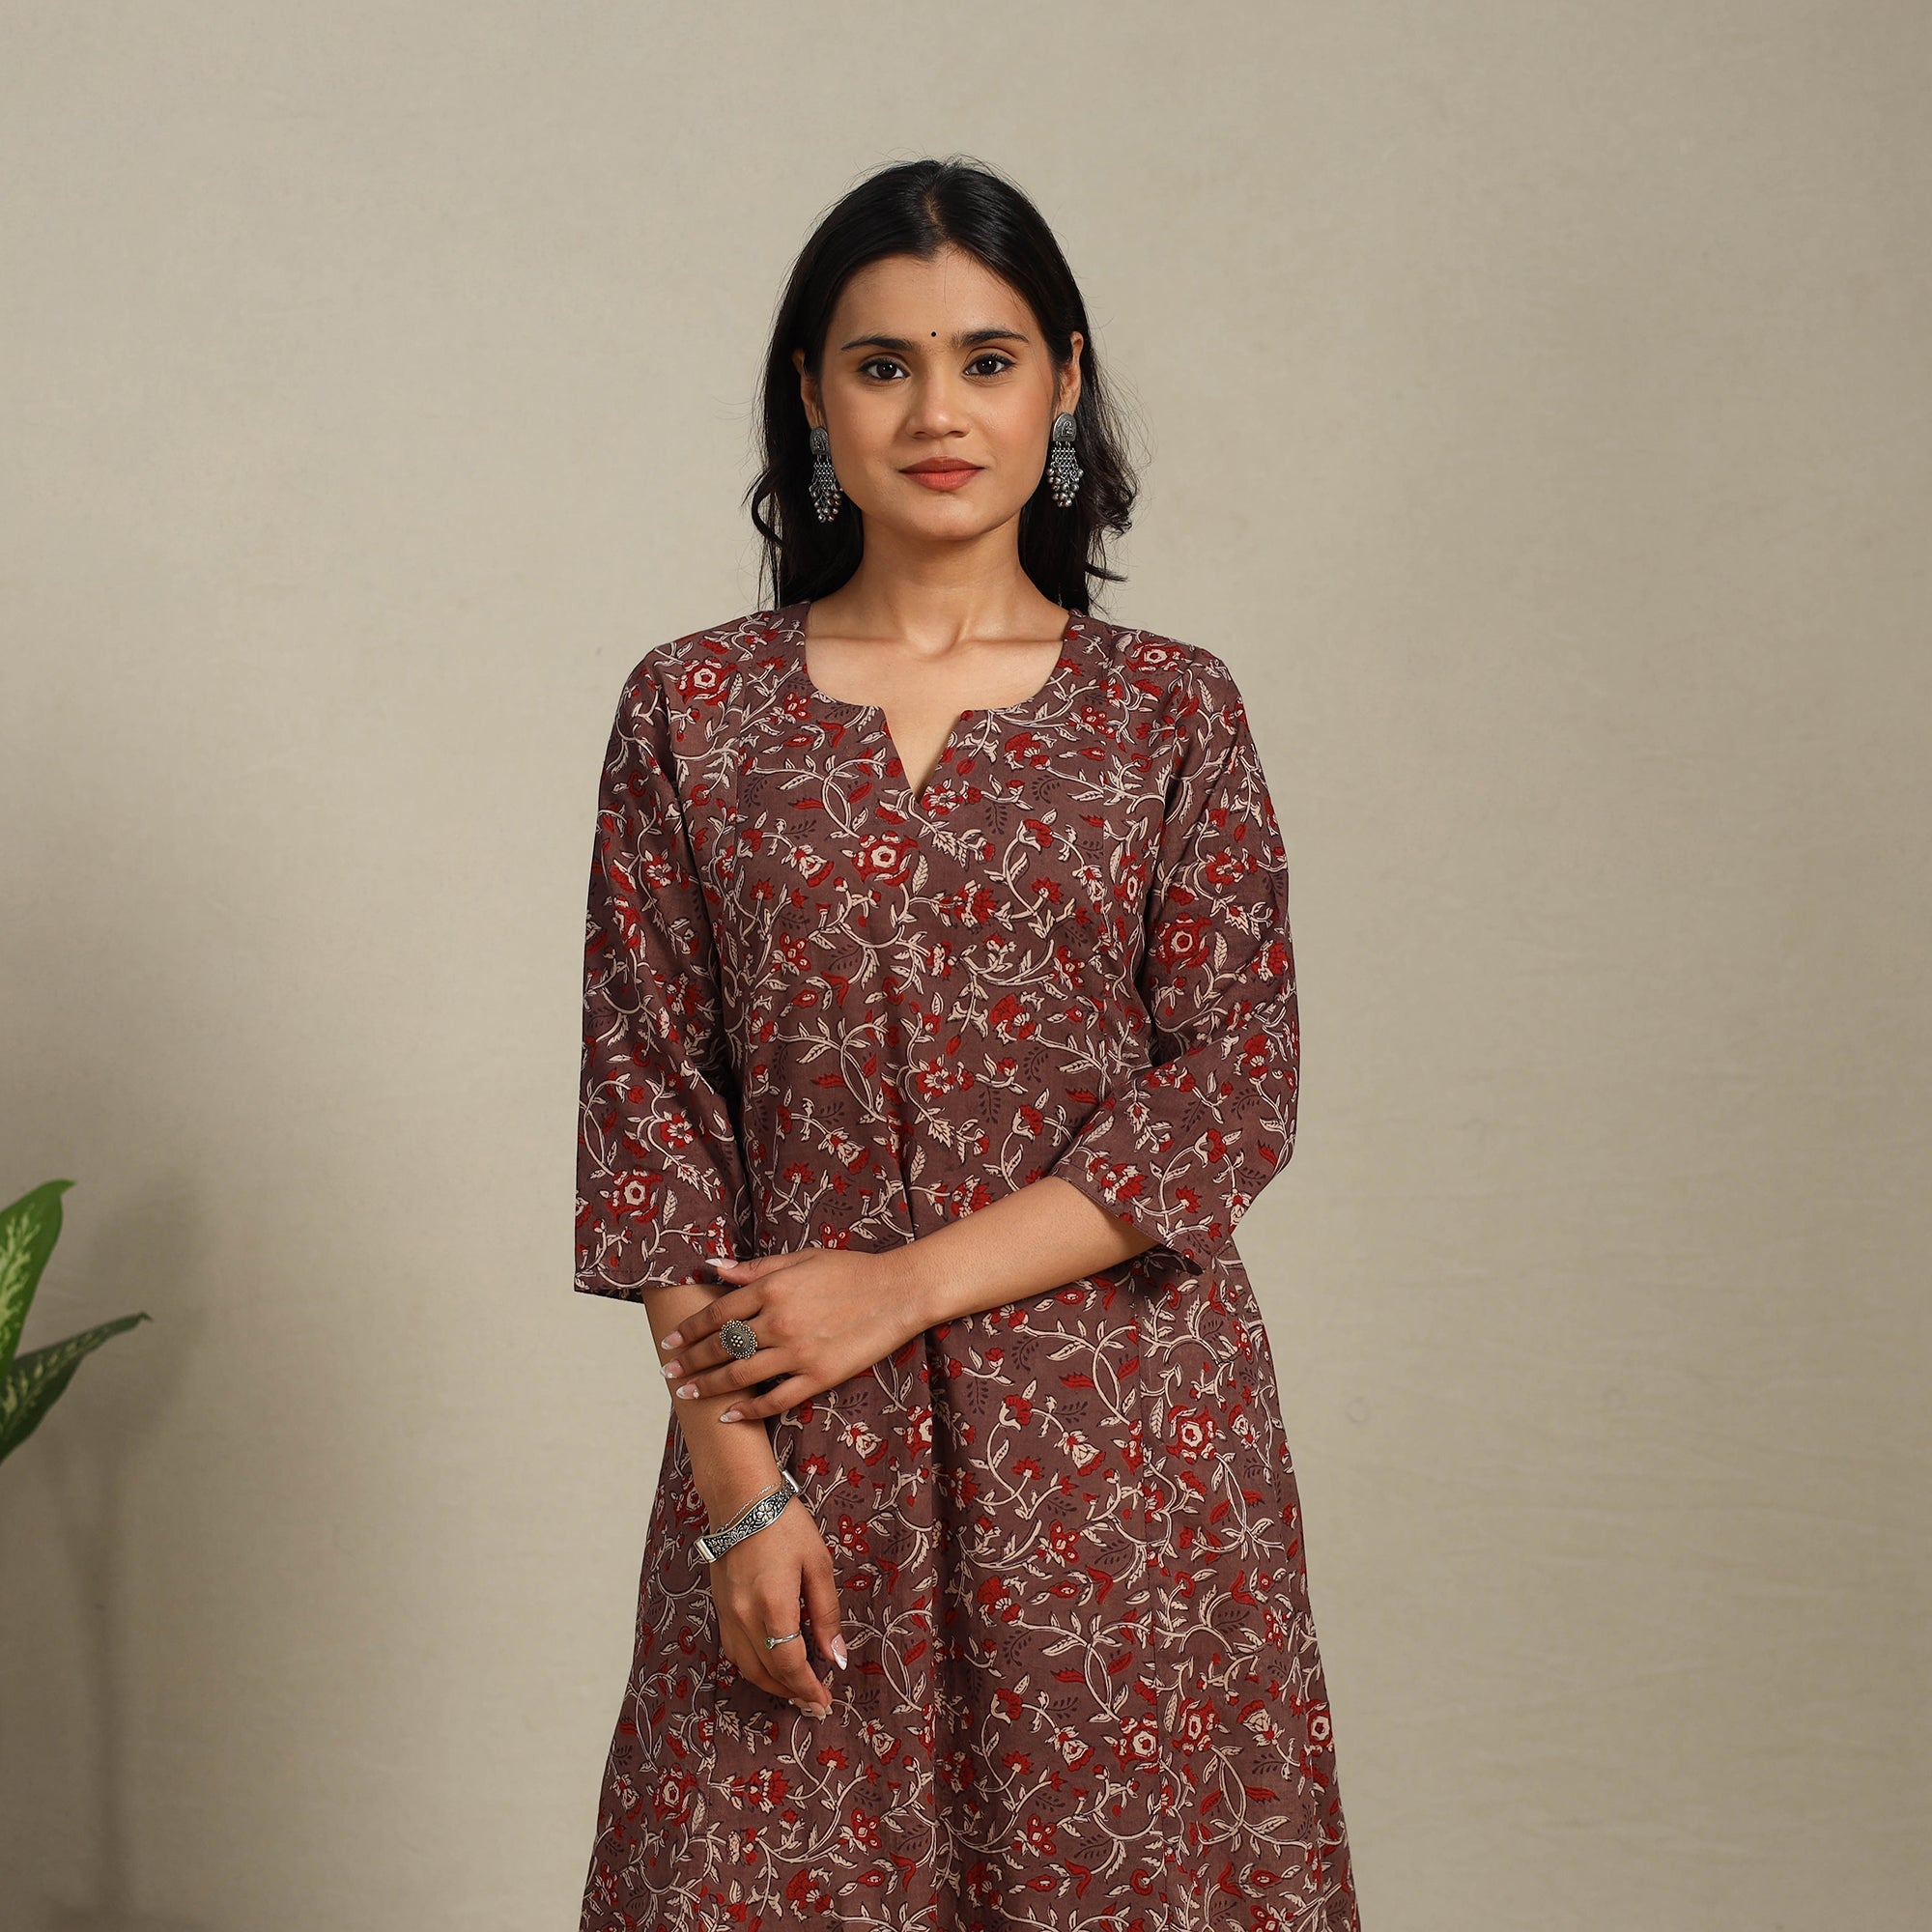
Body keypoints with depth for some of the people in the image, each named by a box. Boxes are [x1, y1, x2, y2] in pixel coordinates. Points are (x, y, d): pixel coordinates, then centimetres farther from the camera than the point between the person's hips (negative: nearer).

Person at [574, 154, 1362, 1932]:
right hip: (797, 1453, 0)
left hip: (1123, 1447, 0)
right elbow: (649, 1100, 0)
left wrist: (906, 1283, -12)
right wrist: (732, 1467, -8)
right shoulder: (694, 711, 3)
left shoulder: (1172, 713, 1)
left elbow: (1235, 1098, -5)